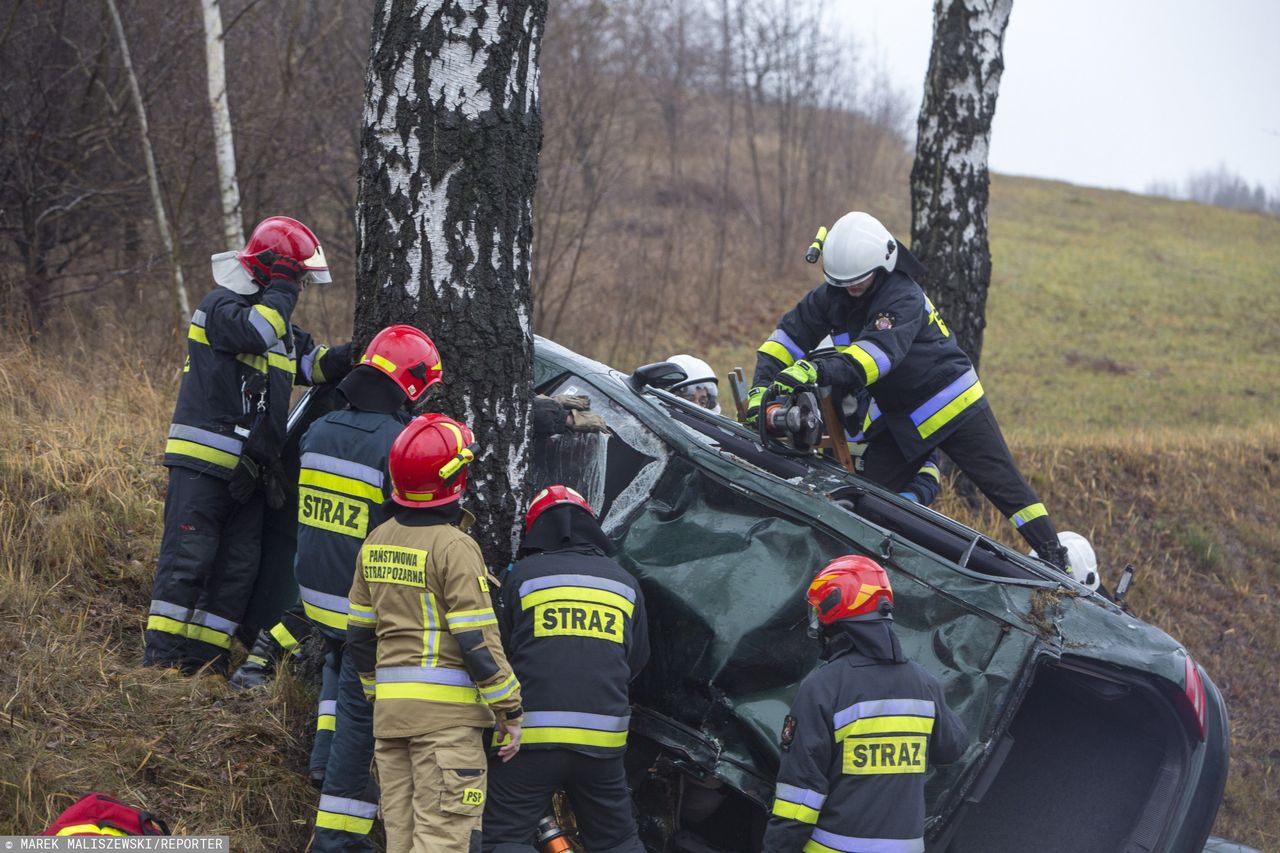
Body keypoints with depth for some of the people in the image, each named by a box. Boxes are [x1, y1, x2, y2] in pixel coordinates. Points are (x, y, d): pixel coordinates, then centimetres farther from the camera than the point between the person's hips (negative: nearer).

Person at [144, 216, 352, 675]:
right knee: (188, 556, -9)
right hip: (202, 461, -9)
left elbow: (315, 363, 17)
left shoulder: (282, 324, 21)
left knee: (238, 566, 7)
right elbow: (255, 331, -26)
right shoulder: (220, 305, -7)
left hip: (249, 468, 9)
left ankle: (204, 655, 12)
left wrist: (354, 354, 1)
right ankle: (162, 653, -4)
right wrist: (282, 289, -13)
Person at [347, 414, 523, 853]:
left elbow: (359, 635, 15)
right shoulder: (454, 547, -13)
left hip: (389, 708, 7)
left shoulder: (376, 542, 10)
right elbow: (478, 641, -15)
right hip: (446, 708, -7)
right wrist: (509, 712, -7)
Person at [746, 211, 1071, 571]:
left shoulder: (904, 298, -27)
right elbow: (789, 335, -5)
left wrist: (814, 370, -57)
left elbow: (878, 351, -43)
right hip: (897, 416, 7)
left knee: (1005, 485, -6)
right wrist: (761, 388, -21)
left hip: (953, 405, -7)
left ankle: (1056, 560, -3)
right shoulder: (831, 296, -4)